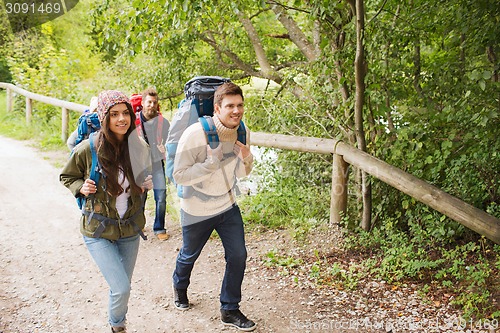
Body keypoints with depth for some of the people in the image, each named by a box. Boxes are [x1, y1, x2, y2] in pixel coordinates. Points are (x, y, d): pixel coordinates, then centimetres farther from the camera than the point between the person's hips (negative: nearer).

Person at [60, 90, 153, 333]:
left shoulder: (138, 148, -7)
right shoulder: (88, 148, -16)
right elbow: (66, 176, 2)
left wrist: (146, 185, -7)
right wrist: (81, 188, -17)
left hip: (130, 230, 4)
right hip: (98, 232, -3)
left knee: (122, 286, 16)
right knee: (121, 288, -11)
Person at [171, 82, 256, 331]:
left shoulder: (242, 133, -8)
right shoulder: (195, 134, -27)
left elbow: (241, 174, 3)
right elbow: (179, 175, -25)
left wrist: (246, 159, -20)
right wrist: (211, 163, -36)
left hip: (228, 206, 4)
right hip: (196, 210, -4)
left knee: (238, 256, 0)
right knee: (189, 255, 18)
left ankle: (230, 310, 19)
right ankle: (179, 286, 52)